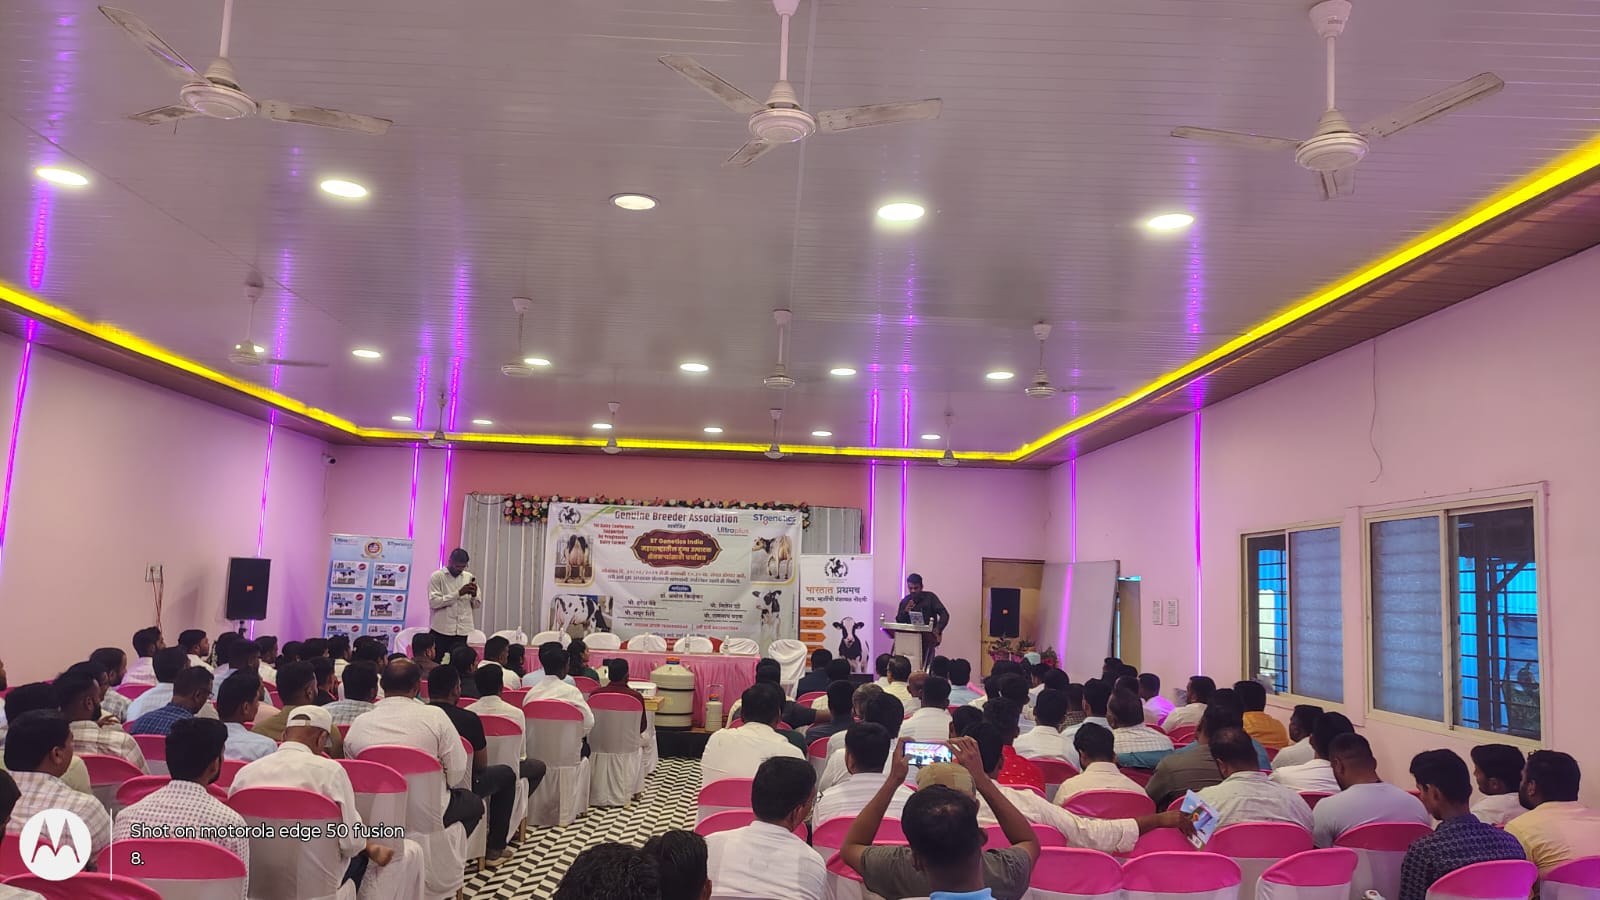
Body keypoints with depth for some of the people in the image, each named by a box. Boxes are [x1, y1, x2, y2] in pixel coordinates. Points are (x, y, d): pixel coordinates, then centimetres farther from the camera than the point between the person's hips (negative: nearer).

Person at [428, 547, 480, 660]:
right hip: (440, 630, -3)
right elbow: (433, 602, -13)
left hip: (462, 631, 3)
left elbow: (477, 605, 12)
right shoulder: (437, 577, -2)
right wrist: (459, 593, -19)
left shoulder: (469, 578, 11)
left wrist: (474, 595, -10)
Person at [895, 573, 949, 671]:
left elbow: (944, 615, -7)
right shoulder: (905, 601, 10)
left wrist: (938, 630, -24)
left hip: (928, 637, -3)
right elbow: (899, 622, 7)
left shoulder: (930, 597, 0)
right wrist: (905, 611, -13)